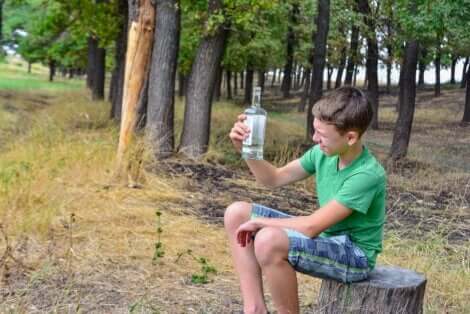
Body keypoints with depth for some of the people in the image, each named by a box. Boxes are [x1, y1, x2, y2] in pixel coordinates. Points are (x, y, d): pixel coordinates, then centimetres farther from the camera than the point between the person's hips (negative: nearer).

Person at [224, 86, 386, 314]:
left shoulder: (367, 175, -27)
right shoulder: (324, 153, -4)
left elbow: (312, 226, -28)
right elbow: (275, 178, 6)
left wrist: (259, 222, -16)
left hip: (354, 255, -8)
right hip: (327, 237, 9)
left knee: (269, 240, -35)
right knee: (237, 213, -1)